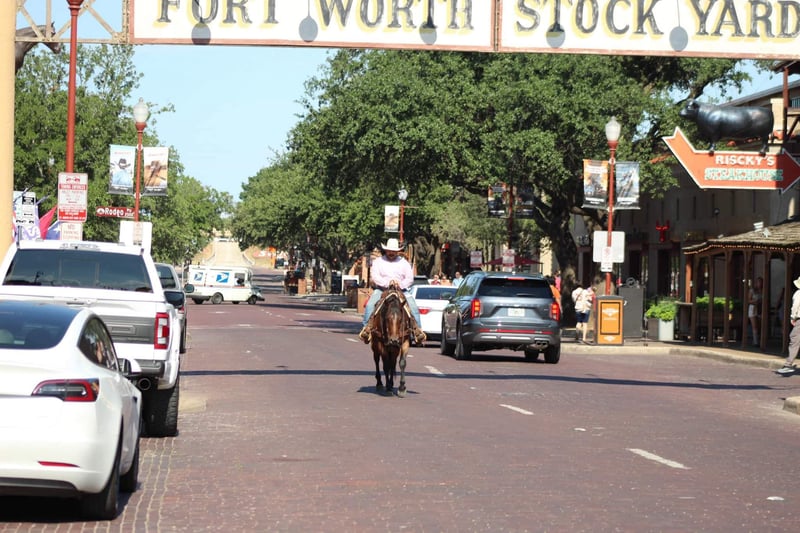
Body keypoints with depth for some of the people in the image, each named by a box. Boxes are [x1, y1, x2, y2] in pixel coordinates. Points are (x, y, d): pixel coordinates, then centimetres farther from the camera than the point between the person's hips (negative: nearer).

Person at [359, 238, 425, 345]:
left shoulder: (404, 262, 15)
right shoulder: (378, 261, 10)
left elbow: (410, 278, 7)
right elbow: (374, 277, -4)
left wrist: (401, 285, -14)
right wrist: (387, 283, -20)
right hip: (381, 289, -1)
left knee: (413, 307, -21)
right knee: (370, 305, -28)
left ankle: (417, 329, -17)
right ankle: (366, 327, -27)